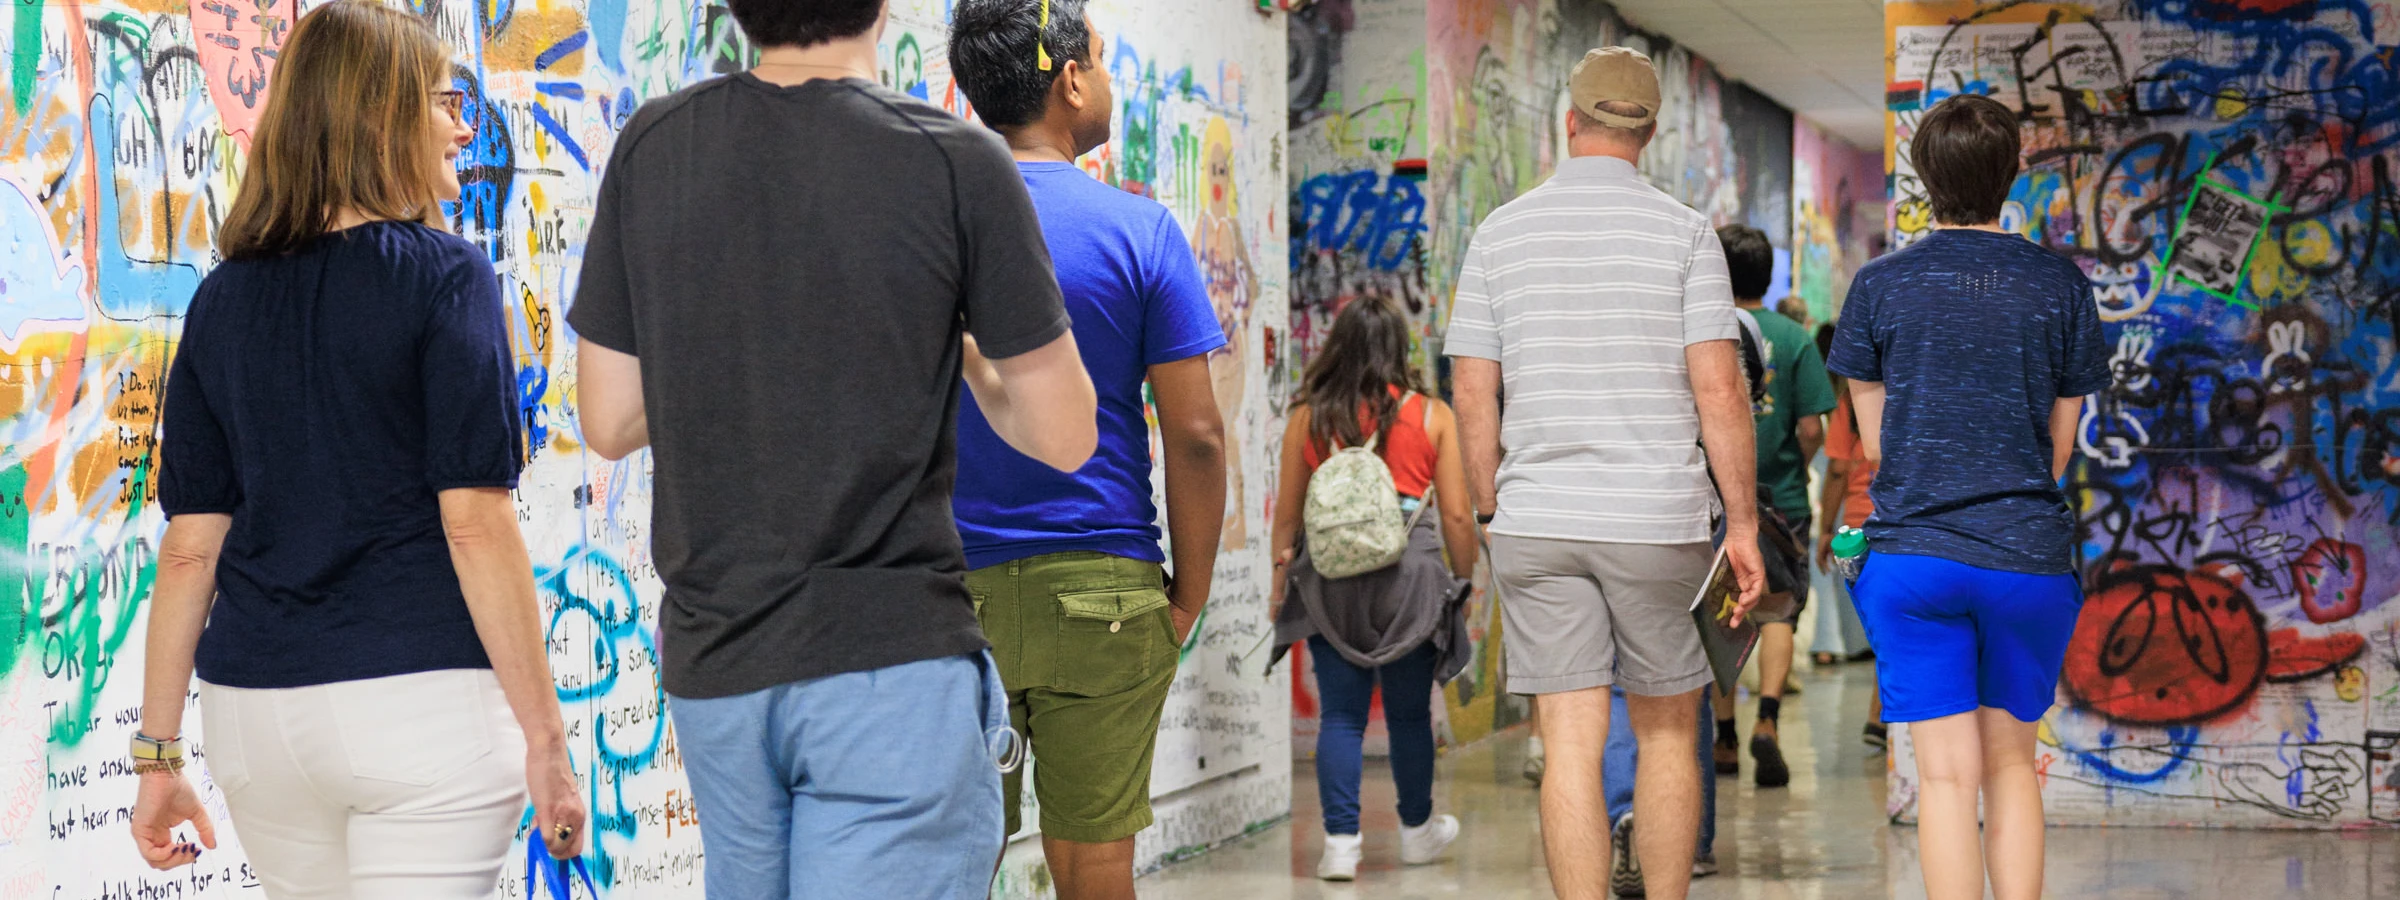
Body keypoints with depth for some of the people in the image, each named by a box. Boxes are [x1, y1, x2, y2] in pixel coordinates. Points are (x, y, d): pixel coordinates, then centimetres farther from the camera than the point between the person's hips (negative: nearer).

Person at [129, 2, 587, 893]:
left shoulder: (224, 298, 8)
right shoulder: (442, 276, -7)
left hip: (254, 710, 6)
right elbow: (476, 523, -12)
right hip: (421, 699, -5)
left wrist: (158, 751, 11)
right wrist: (546, 739, -9)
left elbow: (190, 544, 6)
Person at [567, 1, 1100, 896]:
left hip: (712, 666, 5)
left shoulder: (650, 148, 1)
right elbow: (1063, 437, -4)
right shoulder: (956, 163, -10)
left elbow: (610, 424, 6)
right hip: (889, 659, -5)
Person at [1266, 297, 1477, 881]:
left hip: (1330, 577, 0)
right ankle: (1417, 830, 29)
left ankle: (1341, 841, -2)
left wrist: (1281, 580, 17)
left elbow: (1287, 512, 7)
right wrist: (1463, 583, 11)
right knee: (1409, 713, 13)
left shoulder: (1308, 416, 1)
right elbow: (1456, 515, 0)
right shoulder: (1432, 416, -1)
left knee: (1340, 714, 4)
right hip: (1411, 576, 0)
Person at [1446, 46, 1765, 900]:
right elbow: (1718, 389, -8)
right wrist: (1744, 525, -2)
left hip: (1538, 521, 1)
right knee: (1667, 736, 13)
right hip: (1658, 518, -1)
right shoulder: (1683, 232, -3)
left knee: (1570, 749, 0)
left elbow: (1472, 393, 3)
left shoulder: (1501, 232, 3)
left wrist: (1492, 512, 13)